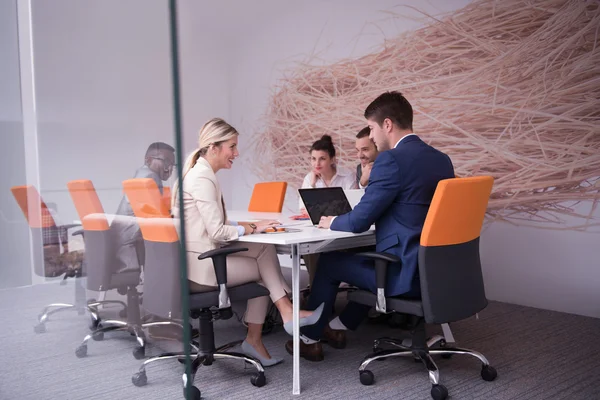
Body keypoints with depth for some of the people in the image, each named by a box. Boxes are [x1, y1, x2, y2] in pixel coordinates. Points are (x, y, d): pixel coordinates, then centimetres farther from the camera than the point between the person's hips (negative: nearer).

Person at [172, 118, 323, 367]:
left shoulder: (200, 173, 14)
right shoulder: (202, 178, -17)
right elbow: (217, 232, -20)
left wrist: (247, 225, 5)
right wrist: (251, 228, -8)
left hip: (202, 256, 9)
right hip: (200, 266, -8)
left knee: (264, 249, 0)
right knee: (265, 266, 0)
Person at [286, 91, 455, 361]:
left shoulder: (391, 159, -17)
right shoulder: (442, 159, 9)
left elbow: (359, 222, -16)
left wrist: (331, 223, 6)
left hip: (405, 273, -8)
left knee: (328, 262, 14)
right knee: (366, 257, 34)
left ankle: (310, 339, 30)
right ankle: (339, 326, 46)